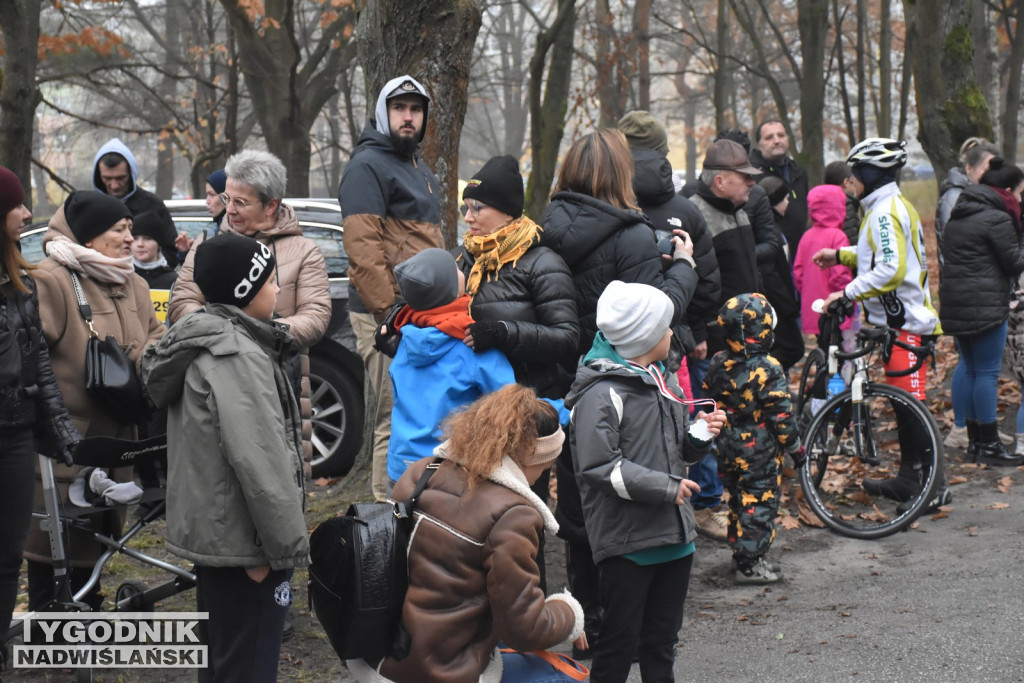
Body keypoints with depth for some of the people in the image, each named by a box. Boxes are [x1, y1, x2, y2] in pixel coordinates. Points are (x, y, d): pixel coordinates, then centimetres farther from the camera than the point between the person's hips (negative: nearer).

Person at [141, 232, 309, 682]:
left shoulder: (205, 341, 12)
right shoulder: (238, 355, -20)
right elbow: (260, 460, -25)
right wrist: (287, 543, -18)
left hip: (209, 528, 11)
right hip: (242, 540, -10)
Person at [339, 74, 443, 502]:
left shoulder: (420, 170, 23)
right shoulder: (367, 166, -8)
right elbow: (362, 246, -17)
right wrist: (390, 311, -21)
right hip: (386, 317, -9)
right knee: (394, 418, -9)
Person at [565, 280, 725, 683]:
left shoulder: (658, 381, 16)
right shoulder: (601, 394, -15)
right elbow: (599, 466, -22)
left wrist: (701, 435, 3)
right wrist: (667, 487, -19)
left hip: (673, 535, 9)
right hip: (626, 540, -8)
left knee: (662, 641, 16)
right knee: (620, 641, -1)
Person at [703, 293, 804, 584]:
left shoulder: (718, 364, 0)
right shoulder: (768, 369, -19)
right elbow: (780, 415, -16)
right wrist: (795, 447, -4)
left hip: (728, 449, 6)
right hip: (761, 451, -6)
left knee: (738, 500, 19)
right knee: (760, 504, 2)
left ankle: (739, 553, 28)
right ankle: (750, 564, 3)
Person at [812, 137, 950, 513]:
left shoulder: (886, 211, -18)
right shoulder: (893, 205, 15)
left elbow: (891, 270, -27)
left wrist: (847, 293, -23)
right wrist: (841, 255, 21)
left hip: (906, 323, -11)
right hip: (903, 317, 11)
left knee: (910, 404, -9)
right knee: (903, 402, 16)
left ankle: (934, 485, -6)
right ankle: (908, 478, 24)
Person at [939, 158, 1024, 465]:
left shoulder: (958, 215, 14)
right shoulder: (996, 218, -13)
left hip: (955, 301, 9)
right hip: (985, 304, -9)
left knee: (968, 367, 14)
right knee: (987, 371, -4)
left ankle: (974, 439, 19)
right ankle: (989, 445, 0)